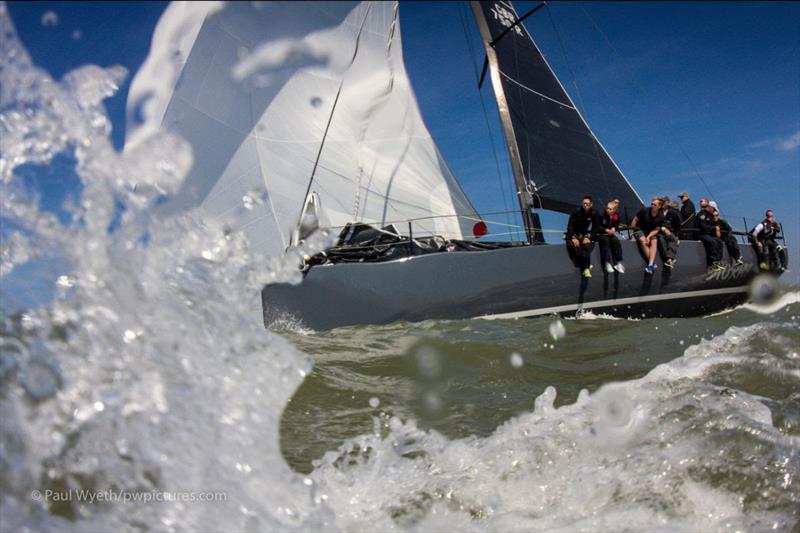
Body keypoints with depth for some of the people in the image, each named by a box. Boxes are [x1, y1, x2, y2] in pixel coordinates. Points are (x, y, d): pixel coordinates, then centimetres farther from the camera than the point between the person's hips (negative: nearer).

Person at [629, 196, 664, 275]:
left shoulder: (661, 217, -7)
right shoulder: (644, 211, -14)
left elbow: (656, 230, -5)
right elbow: (635, 220, -4)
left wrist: (648, 237, -21)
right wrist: (632, 231, -6)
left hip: (651, 232, 2)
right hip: (640, 230, -2)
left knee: (654, 241, -29)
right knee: (643, 241, -33)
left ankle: (650, 265, -40)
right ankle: (653, 263, -30)